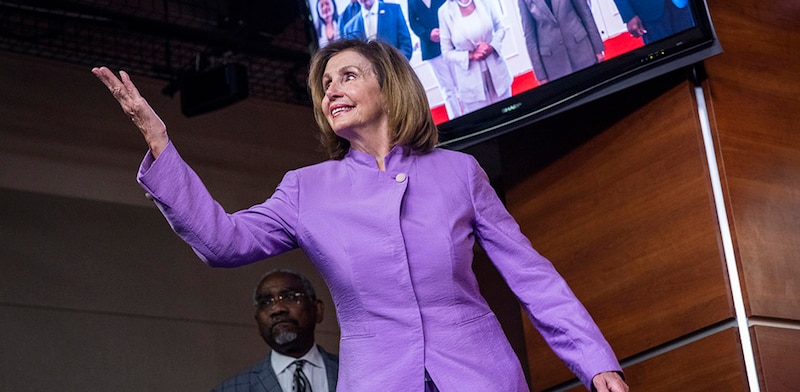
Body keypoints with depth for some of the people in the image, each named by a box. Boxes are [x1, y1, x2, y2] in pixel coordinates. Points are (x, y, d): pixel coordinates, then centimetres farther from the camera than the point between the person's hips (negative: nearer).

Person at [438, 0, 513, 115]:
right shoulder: (445, 11, -12)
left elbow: (500, 28, 7)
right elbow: (447, 52, -3)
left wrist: (492, 47, -13)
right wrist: (470, 55, -19)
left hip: (497, 72, 2)